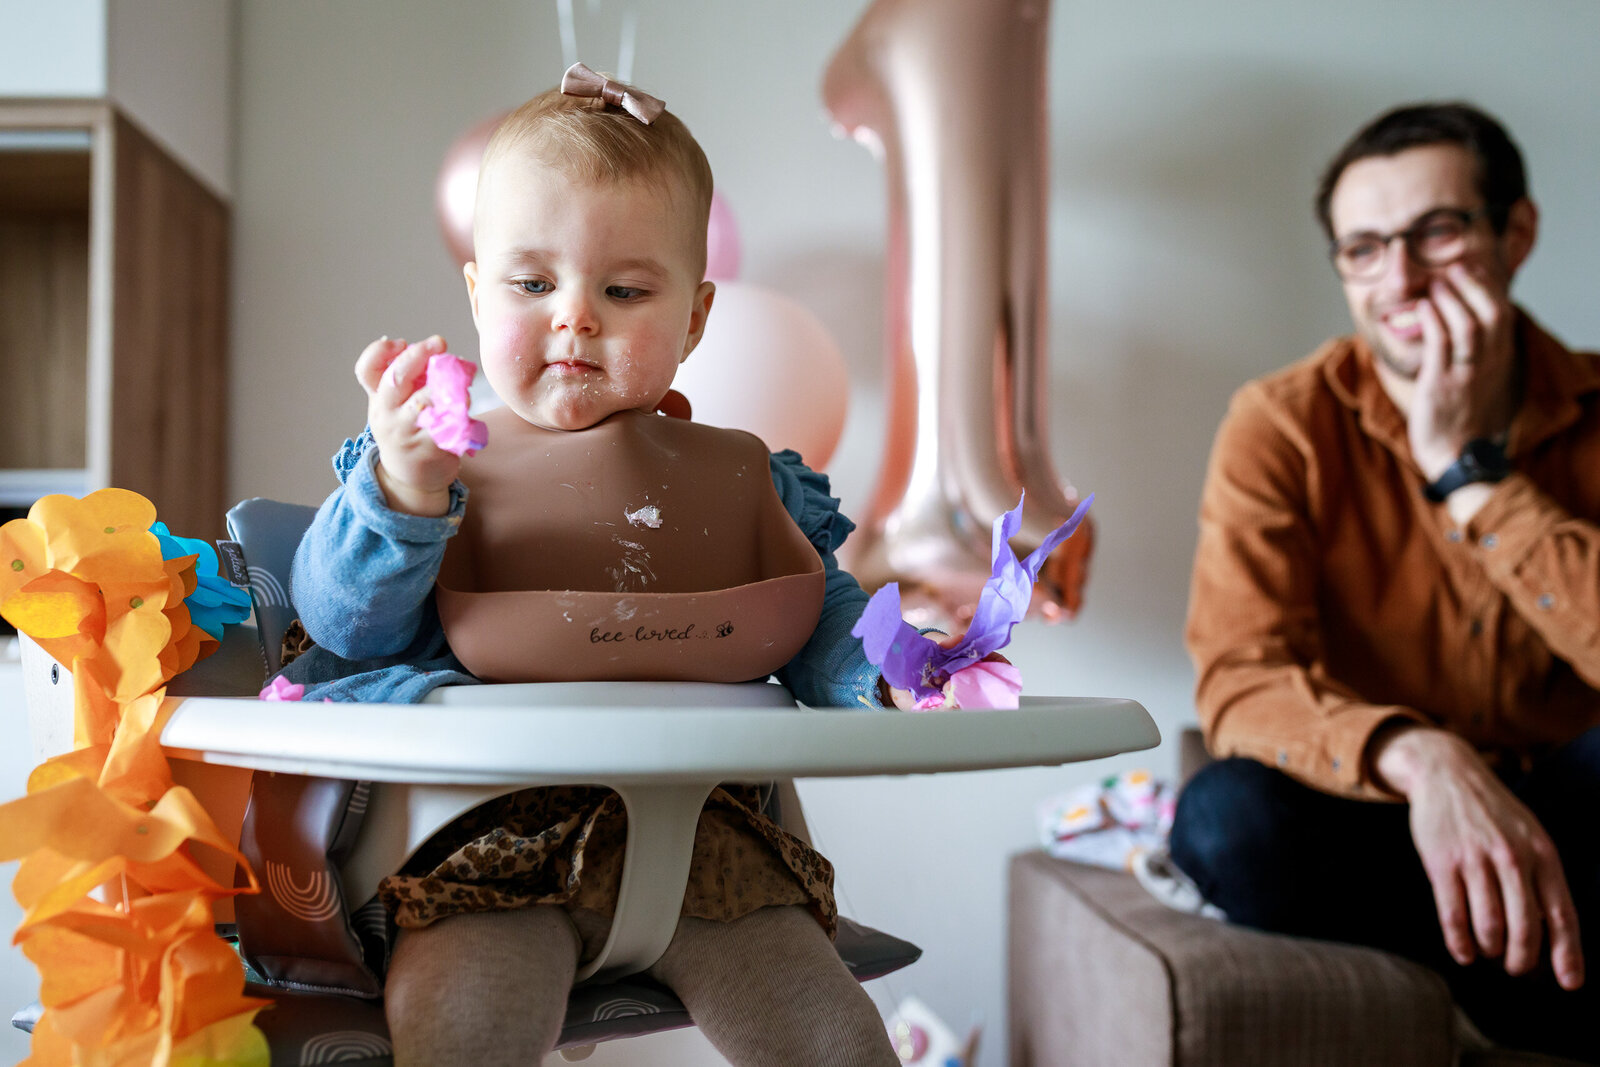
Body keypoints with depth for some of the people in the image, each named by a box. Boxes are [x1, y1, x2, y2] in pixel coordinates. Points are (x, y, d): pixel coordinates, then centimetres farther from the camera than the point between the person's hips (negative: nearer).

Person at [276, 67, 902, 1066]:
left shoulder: (736, 473, 10)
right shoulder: (449, 465, 2)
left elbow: (819, 617, 12)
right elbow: (345, 623, -6)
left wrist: (891, 676, -9)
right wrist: (401, 492, -24)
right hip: (489, 837, -2)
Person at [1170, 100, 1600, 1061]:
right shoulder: (1284, 426, -9)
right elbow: (1239, 677, -20)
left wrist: (1467, 467, -20)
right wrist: (1419, 757, -39)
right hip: (1386, 819, 0)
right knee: (1227, 819, -32)